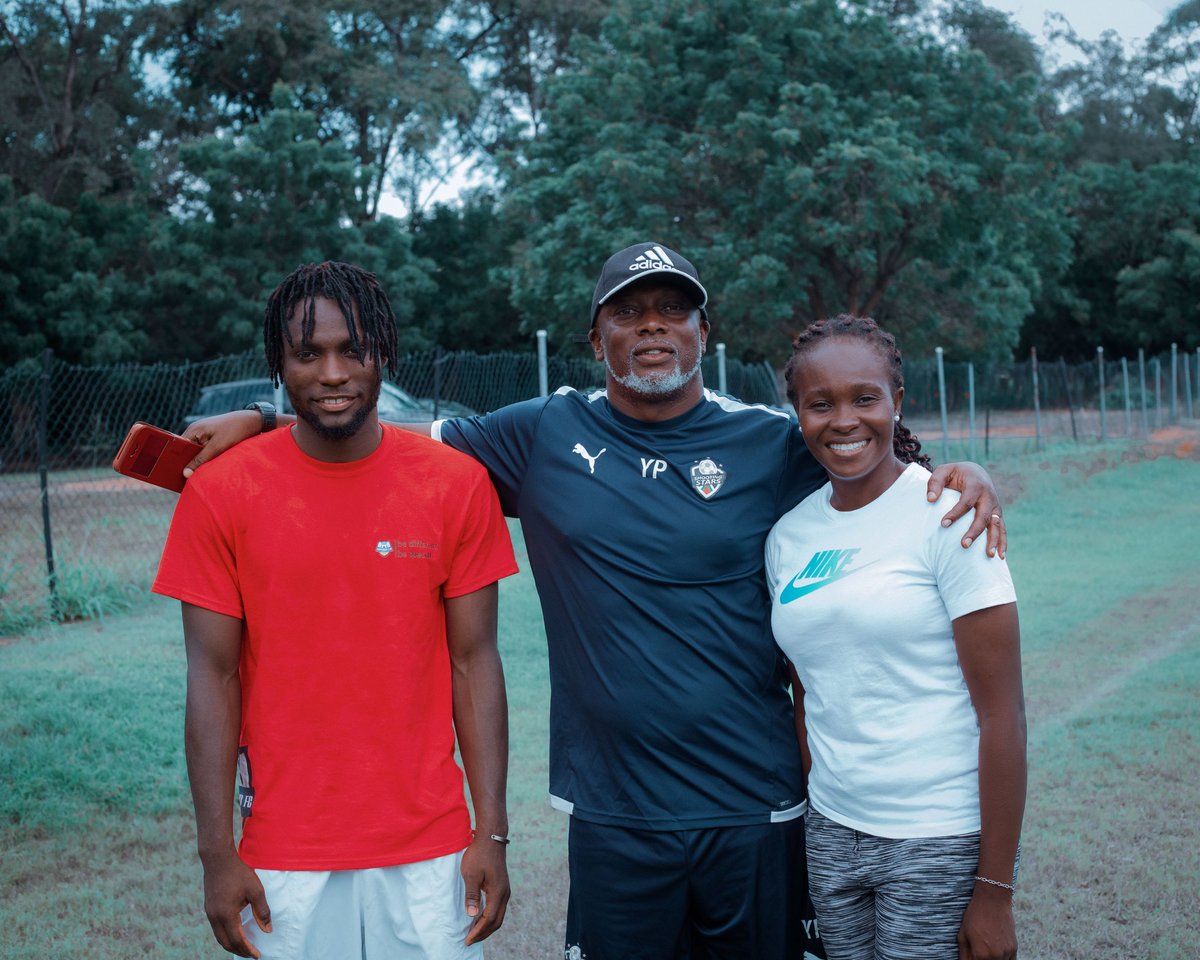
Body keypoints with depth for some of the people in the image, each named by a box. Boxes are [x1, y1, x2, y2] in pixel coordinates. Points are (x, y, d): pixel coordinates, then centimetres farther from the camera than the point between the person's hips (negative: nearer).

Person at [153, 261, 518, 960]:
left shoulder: (458, 484, -2)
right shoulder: (221, 494, -4)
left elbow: (473, 661, 0)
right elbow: (213, 676, -3)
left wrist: (493, 832, -3)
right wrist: (217, 854, -5)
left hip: (430, 850, 1)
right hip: (285, 858, -1)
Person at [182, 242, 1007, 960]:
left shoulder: (770, 444, 1)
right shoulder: (544, 436, 2)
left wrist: (963, 472, -12)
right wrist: (258, 424, 1)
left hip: (754, 808, 0)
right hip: (613, 814, 0)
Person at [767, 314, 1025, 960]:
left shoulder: (946, 513, -11)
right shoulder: (787, 536, 5)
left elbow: (1001, 711, -12)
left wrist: (995, 890, -13)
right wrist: (815, 824, 10)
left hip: (942, 840, -4)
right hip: (832, 835, 5)